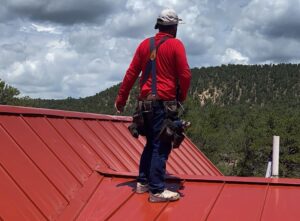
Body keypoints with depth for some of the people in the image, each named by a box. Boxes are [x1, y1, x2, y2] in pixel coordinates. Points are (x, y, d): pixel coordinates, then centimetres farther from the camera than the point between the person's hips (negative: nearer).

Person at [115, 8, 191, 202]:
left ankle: (143, 182, 24)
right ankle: (157, 190, -4)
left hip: (146, 101, 6)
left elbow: (131, 73, 9)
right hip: (164, 102, -6)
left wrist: (121, 98, 14)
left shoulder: (145, 44, 10)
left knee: (151, 143, 18)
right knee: (161, 146, -4)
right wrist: (182, 97, 5)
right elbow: (185, 74, -11)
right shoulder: (176, 44, -5)